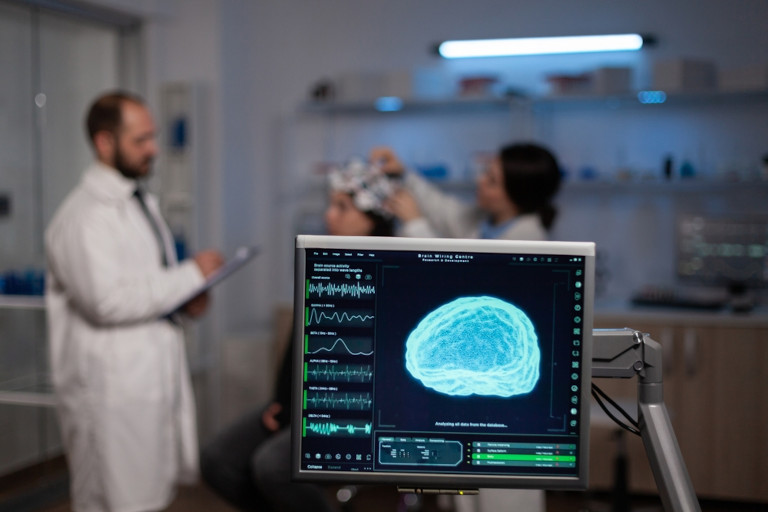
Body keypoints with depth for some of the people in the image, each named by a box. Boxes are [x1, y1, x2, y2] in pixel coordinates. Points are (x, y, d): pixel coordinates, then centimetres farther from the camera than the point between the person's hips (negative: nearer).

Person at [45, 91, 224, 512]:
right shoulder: (82, 216, -15)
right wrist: (191, 274, -19)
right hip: (110, 393, -9)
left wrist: (186, 299, 2)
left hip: (156, 378, 9)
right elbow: (105, 300, -25)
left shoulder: (143, 203, 15)